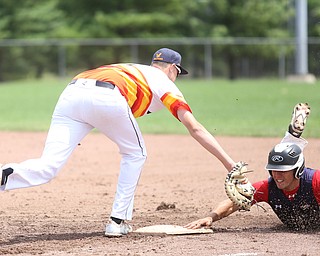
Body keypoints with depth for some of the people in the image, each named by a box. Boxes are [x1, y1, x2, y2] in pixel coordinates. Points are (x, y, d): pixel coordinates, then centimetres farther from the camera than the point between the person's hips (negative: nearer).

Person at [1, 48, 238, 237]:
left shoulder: (131, 70, 41)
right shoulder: (164, 82, 25)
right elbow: (195, 128, 16)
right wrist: (230, 164, 15)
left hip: (70, 94, 5)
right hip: (107, 99, -5)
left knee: (47, 167, -4)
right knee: (135, 154, 22)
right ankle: (118, 221, 17)